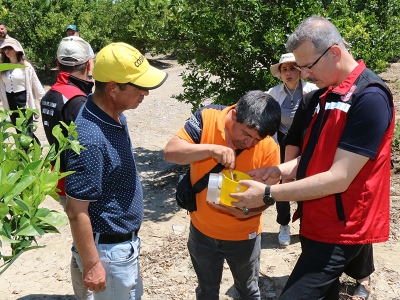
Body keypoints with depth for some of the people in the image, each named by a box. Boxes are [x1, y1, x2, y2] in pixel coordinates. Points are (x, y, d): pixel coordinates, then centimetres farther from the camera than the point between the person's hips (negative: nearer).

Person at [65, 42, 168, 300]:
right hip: (108, 249, -9)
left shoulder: (115, 115, -2)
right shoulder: (90, 139, -31)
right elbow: (76, 212, -26)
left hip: (125, 242, 9)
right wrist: (91, 265, -18)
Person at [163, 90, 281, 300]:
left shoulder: (269, 147, -20)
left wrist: (247, 211, -30)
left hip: (243, 236, -1)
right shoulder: (206, 118, -18)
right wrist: (211, 149, -37)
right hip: (202, 231, 1)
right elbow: (170, 152, -23)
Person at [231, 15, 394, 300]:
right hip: (318, 222, 8)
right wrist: (280, 170, -6)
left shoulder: (370, 98, -20)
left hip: (340, 229, -8)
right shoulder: (323, 95, 7)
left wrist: (268, 194, -22)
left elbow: (339, 178, -24)